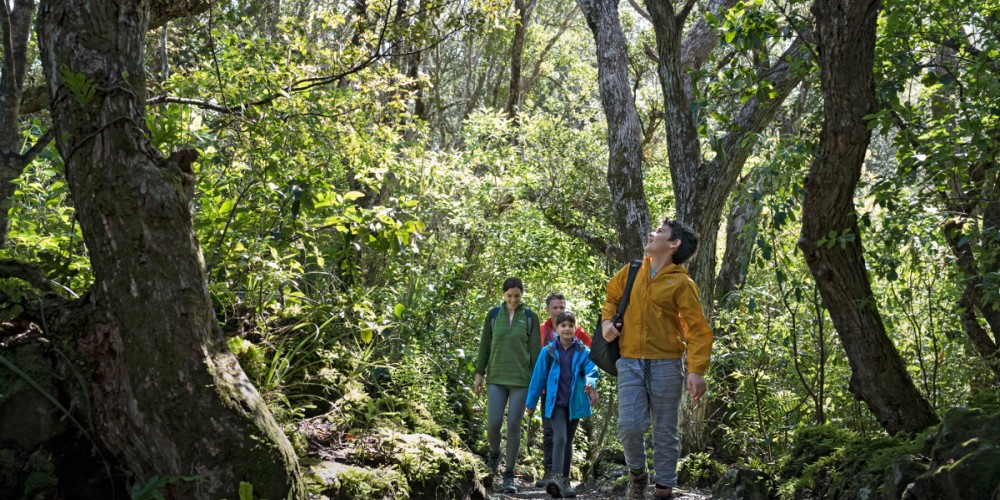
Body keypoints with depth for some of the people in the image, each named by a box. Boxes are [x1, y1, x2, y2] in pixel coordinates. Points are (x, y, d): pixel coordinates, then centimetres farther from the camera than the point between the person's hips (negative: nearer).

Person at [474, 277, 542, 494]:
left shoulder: (530, 317, 1)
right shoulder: (494, 314, 4)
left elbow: (535, 350, 2)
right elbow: (485, 346, 8)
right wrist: (479, 374, 5)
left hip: (521, 379, -1)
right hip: (496, 378, 1)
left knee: (514, 425, -4)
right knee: (493, 423, -7)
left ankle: (509, 475, 7)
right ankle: (494, 453, 27)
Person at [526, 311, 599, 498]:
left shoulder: (583, 351, 2)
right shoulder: (548, 351, -1)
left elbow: (591, 370, -12)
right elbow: (538, 378, 1)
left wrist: (590, 384, -35)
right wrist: (531, 403, 3)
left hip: (575, 403, 2)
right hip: (556, 403, -2)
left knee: (568, 441, 12)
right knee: (560, 438, -18)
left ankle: (565, 480, 20)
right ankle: (557, 478, -28)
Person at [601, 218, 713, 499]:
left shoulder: (681, 283, -7)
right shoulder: (632, 272, 7)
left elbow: (698, 330, -9)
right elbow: (611, 297, 25)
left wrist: (697, 370, -19)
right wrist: (607, 320, 5)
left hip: (666, 364, -3)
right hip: (630, 362, 3)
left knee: (665, 431, 6)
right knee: (629, 424, -5)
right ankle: (637, 474, 21)